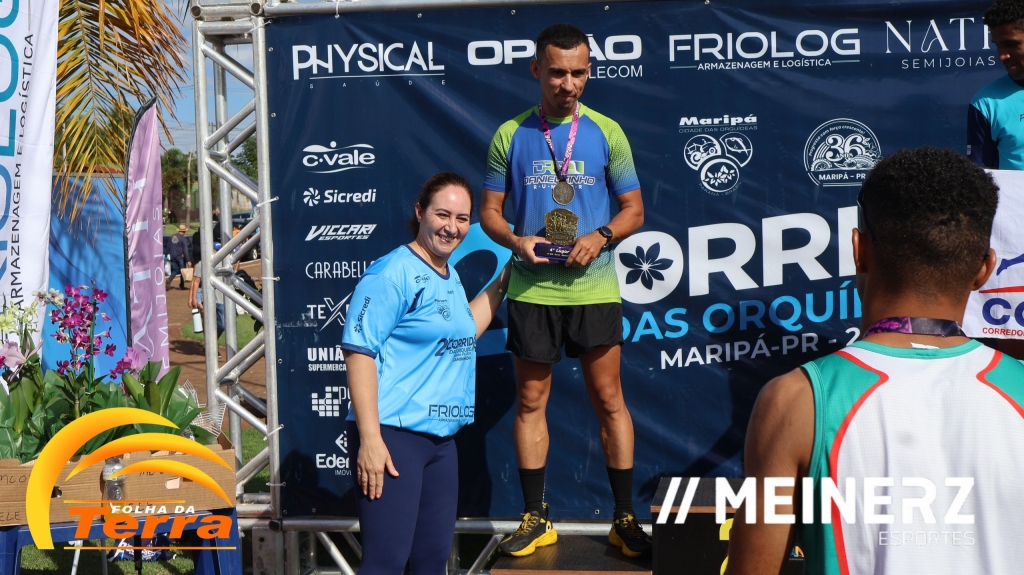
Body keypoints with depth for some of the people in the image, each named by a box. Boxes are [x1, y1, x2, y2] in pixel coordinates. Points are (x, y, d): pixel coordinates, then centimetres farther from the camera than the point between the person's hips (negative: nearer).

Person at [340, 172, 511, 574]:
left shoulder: (450, 277, 15)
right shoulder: (393, 273, -12)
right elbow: (359, 351, -17)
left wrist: (503, 280, 25)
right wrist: (369, 439, -23)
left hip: (441, 438, 9)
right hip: (393, 435, -9)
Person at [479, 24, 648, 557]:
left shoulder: (606, 132, 3)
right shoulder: (510, 135, 4)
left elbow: (634, 209, 6)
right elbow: (489, 211, 7)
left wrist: (601, 236, -13)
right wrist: (516, 241, -13)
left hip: (593, 287, -1)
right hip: (531, 288, 1)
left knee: (608, 398, 3)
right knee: (530, 401, 7)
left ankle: (625, 519, 14)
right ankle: (535, 519, 20)